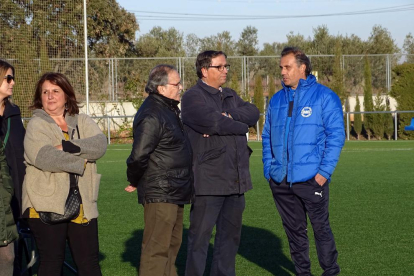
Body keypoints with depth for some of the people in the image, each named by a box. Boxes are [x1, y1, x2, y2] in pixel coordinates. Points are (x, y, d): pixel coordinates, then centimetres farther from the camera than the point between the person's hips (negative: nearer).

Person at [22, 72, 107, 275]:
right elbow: (42, 156, -19)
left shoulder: (82, 122, 12)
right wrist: (80, 162, -13)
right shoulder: (36, 125, 0)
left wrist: (67, 147, -19)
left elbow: (100, 144, -7)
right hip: (47, 205, -3)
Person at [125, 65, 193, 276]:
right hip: (159, 194, -10)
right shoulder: (152, 116, -20)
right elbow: (139, 155, -24)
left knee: (172, 244, 20)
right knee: (157, 248, -6)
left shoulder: (168, 110, 14)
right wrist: (135, 182, -10)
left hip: (174, 192, 10)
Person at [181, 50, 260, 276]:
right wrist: (242, 126, -5)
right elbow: (214, 122, -20)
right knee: (200, 235, -2)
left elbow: (253, 113, 5)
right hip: (208, 180, -7)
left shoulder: (230, 96, 19)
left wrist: (229, 117, -12)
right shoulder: (193, 97, -6)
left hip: (235, 179, 8)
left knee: (230, 233, 13)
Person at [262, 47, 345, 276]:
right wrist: (268, 168, 5)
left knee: (321, 228, 4)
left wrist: (324, 172, -13)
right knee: (294, 230, 12)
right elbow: (267, 136, 15)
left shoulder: (324, 97, -4)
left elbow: (336, 136, -7)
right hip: (280, 180, 5)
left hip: (311, 179, -5)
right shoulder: (277, 100, 11)